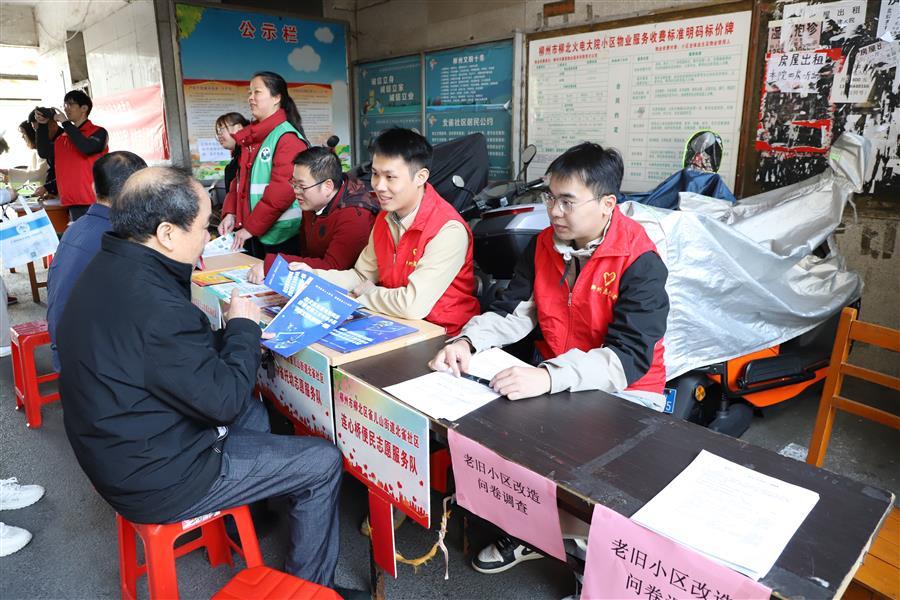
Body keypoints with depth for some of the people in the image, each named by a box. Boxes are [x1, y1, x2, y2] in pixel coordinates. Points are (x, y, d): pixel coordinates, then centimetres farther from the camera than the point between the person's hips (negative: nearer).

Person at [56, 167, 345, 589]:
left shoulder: (111, 268, -2)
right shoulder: (151, 302, -33)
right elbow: (225, 399, -23)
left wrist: (233, 334, -2)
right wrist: (243, 326, -10)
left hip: (122, 449, 10)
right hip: (157, 479, -10)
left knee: (253, 411, 27)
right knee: (323, 463, -2)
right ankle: (311, 585, 18)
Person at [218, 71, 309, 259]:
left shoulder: (287, 137, -13)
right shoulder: (252, 137, 13)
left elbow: (282, 191, -21)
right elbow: (240, 180, 17)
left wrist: (250, 227, -18)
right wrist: (230, 213, 1)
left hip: (279, 237, -8)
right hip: (253, 235, 8)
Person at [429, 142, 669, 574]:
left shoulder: (640, 263, -18)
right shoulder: (544, 245, 1)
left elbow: (630, 357, -28)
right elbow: (512, 311, 1)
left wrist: (548, 377, -41)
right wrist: (468, 342, -19)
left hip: (625, 391, -5)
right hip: (554, 378, 6)